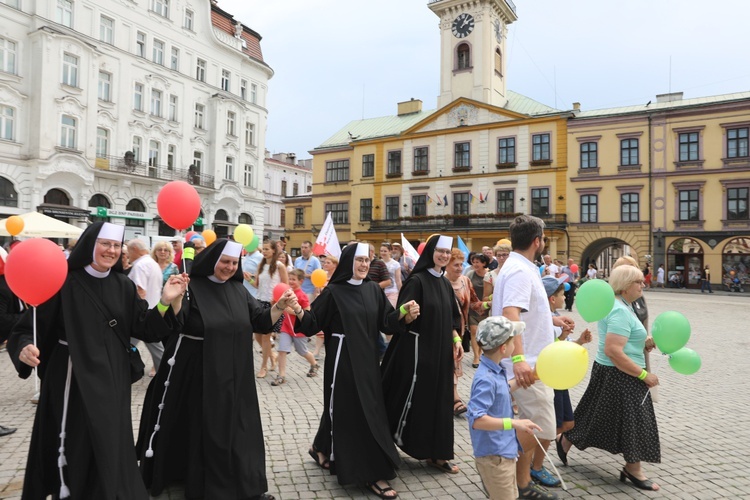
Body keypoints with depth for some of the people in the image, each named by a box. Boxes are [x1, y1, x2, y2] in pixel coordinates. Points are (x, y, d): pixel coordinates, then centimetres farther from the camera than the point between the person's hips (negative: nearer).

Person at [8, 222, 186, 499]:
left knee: (110, 447, 14)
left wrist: (168, 301, -18)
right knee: (77, 447, 6)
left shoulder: (124, 286, 3)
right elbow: (28, 328, -11)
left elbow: (145, 327, -3)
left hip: (112, 380, 4)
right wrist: (25, 349, -33)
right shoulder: (64, 283, -10)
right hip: (74, 380, -4)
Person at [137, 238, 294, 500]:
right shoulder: (192, 287, -10)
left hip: (233, 375, 4)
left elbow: (261, 322, 3)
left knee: (236, 428, 12)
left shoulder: (238, 290, 5)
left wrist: (280, 306, -14)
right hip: (198, 373, -4)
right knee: (201, 430, 9)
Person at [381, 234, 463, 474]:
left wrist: (456, 340, 7)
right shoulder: (417, 280, -12)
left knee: (439, 398, 11)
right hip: (418, 348, -7)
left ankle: (435, 453, 22)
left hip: (441, 349, 7)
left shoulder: (445, 283, 11)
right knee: (415, 398, 1)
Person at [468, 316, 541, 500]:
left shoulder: (495, 371, 3)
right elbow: (476, 420, -33)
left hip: (505, 451, 10)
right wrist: (514, 423, -33)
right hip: (493, 455, -10)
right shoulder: (486, 379, -27)